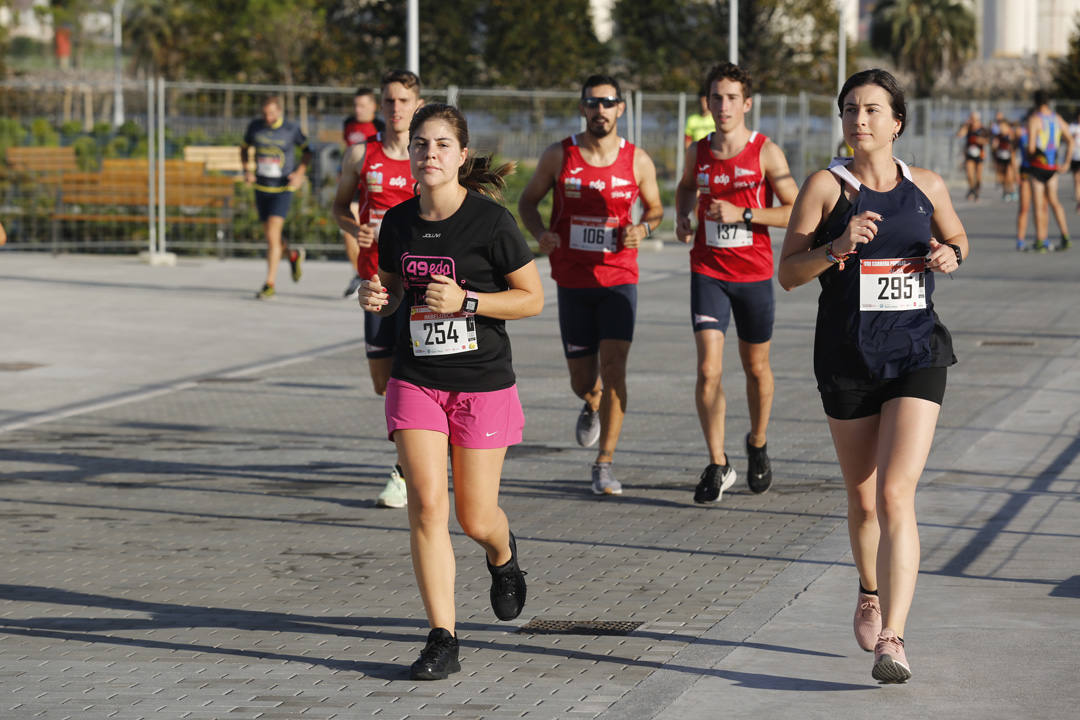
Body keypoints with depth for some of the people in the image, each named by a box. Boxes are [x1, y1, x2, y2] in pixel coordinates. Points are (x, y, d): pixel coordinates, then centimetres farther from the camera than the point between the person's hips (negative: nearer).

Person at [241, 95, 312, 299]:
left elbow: (307, 150, 6)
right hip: (261, 188, 4)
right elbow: (244, 148, 15)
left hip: (283, 189, -4)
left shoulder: (291, 129, -9)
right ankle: (293, 255, 45)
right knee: (269, 235, 12)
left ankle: (270, 284, -11)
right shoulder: (255, 126, -1)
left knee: (273, 235, -15)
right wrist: (246, 171, -1)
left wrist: (300, 172, -9)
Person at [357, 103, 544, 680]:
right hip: (416, 379, 3)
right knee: (426, 504, -11)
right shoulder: (398, 222, 2)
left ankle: (503, 555, 43)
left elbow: (532, 297, -7)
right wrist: (375, 297, -6)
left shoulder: (490, 221, -11)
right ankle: (442, 642, -6)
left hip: (483, 382, -3)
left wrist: (466, 301, -20)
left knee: (475, 519, 4)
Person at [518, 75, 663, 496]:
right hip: (572, 282, 1)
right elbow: (528, 200, 10)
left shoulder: (637, 161, -1)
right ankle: (592, 406, 46)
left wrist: (643, 228, -8)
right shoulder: (558, 156, -2)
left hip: (619, 277, -1)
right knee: (582, 379, 7)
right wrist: (540, 233, -10)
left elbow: (655, 207, 14)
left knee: (613, 367, -14)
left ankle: (604, 464, -5)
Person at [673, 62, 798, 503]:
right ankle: (717, 466, -3)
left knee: (756, 368, 13)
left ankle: (757, 445, 38)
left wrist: (742, 214, -19)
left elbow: (796, 212, -11)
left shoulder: (766, 153, -8)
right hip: (708, 272, 1)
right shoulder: (698, 152, 2)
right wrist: (682, 216, 5)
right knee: (708, 370, -11)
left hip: (753, 273, -1)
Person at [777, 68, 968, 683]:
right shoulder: (825, 186, -2)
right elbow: (788, 272, -5)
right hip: (847, 358, 1)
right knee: (863, 498, 14)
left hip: (917, 356, -1)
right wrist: (838, 248, -22)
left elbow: (956, 237, 23)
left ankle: (892, 638, -19)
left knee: (896, 494, -15)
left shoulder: (927, 187, 4)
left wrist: (950, 254, 0)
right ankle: (870, 595, 44)